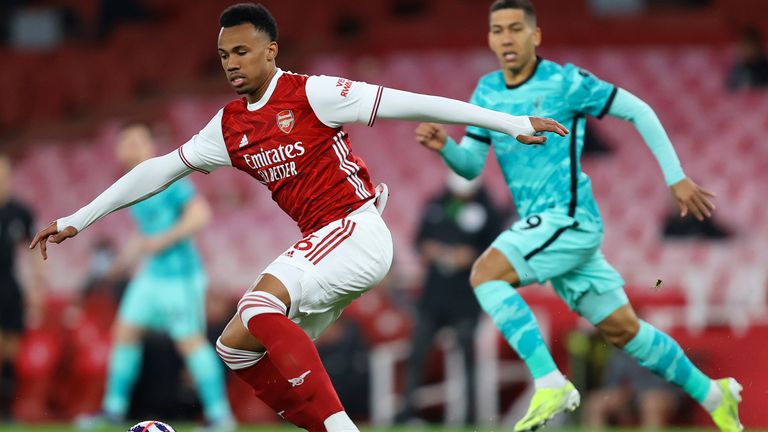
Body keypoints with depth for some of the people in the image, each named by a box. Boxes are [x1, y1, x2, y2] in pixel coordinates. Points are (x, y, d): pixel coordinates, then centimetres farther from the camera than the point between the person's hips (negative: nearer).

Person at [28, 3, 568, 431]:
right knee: (238, 344, 2)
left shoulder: (311, 94, -9)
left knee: (259, 305, -28)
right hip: (319, 244, 8)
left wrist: (513, 123, -11)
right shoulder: (230, 127, 11)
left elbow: (407, 103, -11)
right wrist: (76, 221, 20)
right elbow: (159, 171, 18)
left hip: (356, 231, -8)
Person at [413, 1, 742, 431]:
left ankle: (550, 383, -25)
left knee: (486, 274, -24)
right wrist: (443, 145, -12)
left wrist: (676, 178, -4)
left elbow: (639, 111, -4)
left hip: (568, 218, -7)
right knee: (621, 328, 12)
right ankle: (710, 393, 25)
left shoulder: (564, 82, -10)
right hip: (540, 223, 7)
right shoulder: (487, 92, 10)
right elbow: (471, 165, 10)